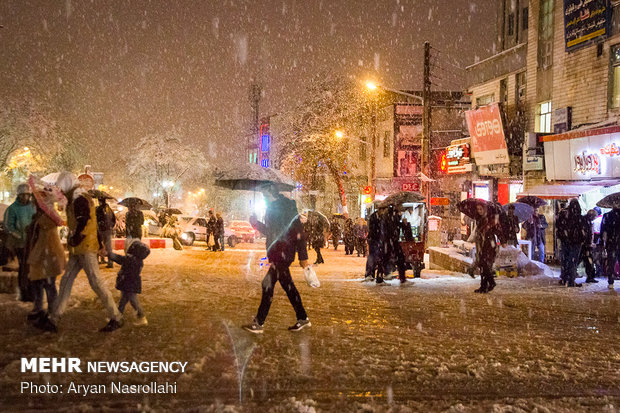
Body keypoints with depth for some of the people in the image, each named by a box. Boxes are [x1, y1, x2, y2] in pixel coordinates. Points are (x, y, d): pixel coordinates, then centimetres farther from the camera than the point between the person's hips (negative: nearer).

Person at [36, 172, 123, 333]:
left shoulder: (80, 199, -13)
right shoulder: (81, 198, 19)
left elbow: (83, 223, -24)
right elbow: (92, 223, 22)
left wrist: (73, 241, -15)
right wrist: (100, 244, 24)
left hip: (85, 248, -10)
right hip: (78, 251, 10)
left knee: (96, 282, -7)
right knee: (66, 281, 9)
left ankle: (116, 318, 0)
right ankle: (53, 320, 12)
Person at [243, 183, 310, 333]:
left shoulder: (287, 206, -11)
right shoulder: (272, 208, 16)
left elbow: (298, 230, -15)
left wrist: (303, 256, -18)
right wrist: (256, 223, 7)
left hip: (283, 252, -9)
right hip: (276, 253, 9)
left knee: (268, 284, -8)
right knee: (287, 286, 13)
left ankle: (258, 323, -1)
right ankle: (303, 319, 23)